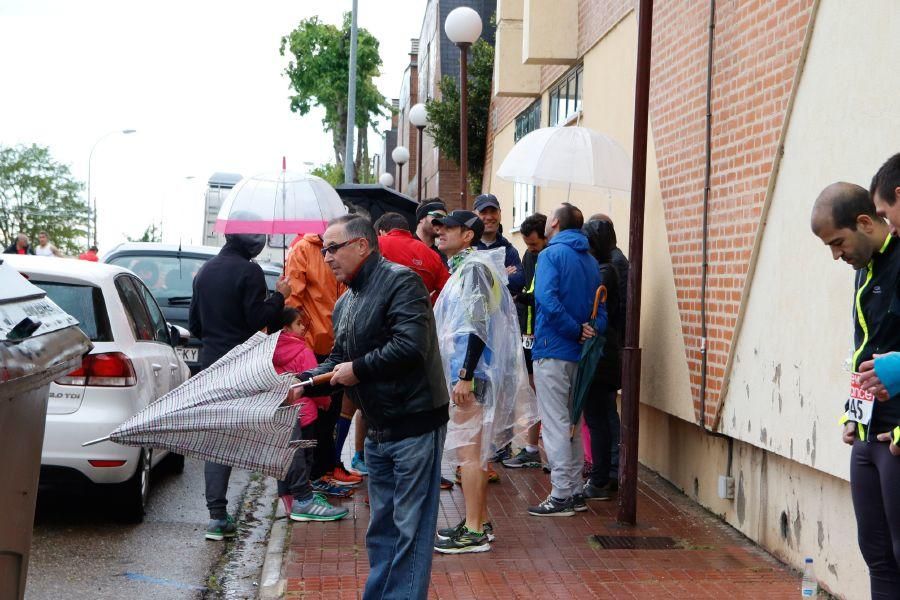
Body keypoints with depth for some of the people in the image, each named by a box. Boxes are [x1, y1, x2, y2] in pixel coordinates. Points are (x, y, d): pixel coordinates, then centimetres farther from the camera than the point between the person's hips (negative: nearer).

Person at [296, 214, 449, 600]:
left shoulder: (400, 281, -14)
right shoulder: (344, 305, 16)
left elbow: (411, 346, -25)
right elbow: (338, 364, 17)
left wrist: (359, 370, -15)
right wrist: (303, 383, -1)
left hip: (414, 426, -9)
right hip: (377, 431, 9)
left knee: (410, 528, -3)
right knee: (381, 526, 17)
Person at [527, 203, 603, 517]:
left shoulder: (552, 255, -9)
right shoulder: (590, 261, 13)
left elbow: (547, 300, -23)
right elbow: (601, 306, 7)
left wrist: (575, 330, -16)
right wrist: (589, 330, -9)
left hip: (552, 351, -7)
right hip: (580, 353, 7)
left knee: (555, 423, -4)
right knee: (572, 423, 16)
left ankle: (561, 496, -3)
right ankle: (575, 491, 21)